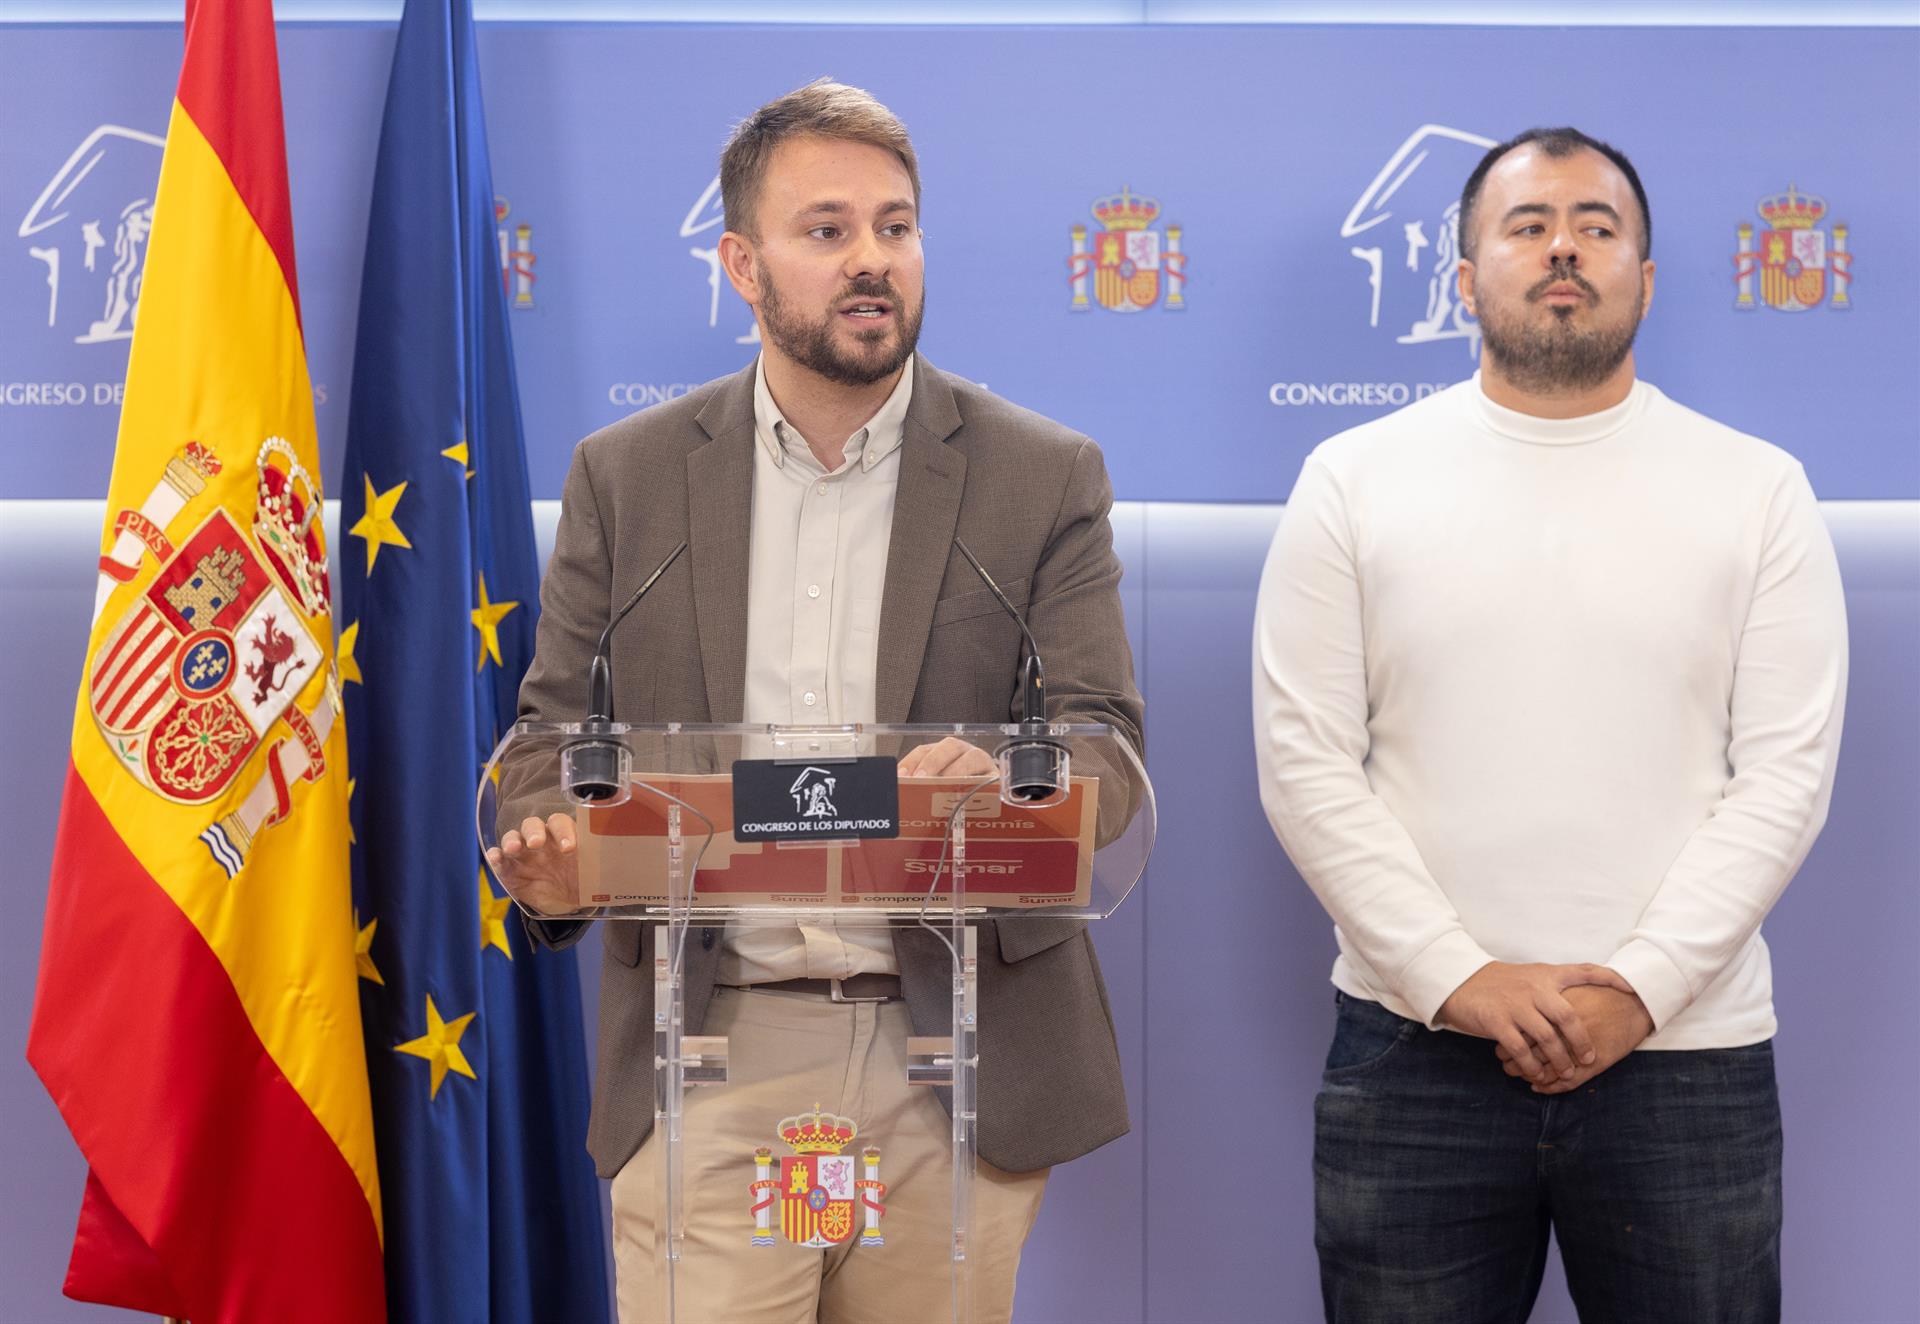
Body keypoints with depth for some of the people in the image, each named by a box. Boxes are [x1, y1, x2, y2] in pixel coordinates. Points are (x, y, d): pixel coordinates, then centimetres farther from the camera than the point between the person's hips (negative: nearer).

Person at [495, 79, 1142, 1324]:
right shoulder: (627, 475, 8)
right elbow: (555, 726, 10)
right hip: (708, 1053, 0)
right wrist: (545, 828, -14)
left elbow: (1104, 738, -1)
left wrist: (1001, 781, -24)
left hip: (953, 1061, 0)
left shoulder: (1044, 477, 4)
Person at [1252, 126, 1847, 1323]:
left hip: (1682, 1051, 0)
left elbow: (1787, 773, -1)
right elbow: (1305, 762, -1)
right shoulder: (1355, 480, 5)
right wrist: (1459, 979, -9)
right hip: (1414, 1046, 0)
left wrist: (1642, 986, -11)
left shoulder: (1758, 490, 6)